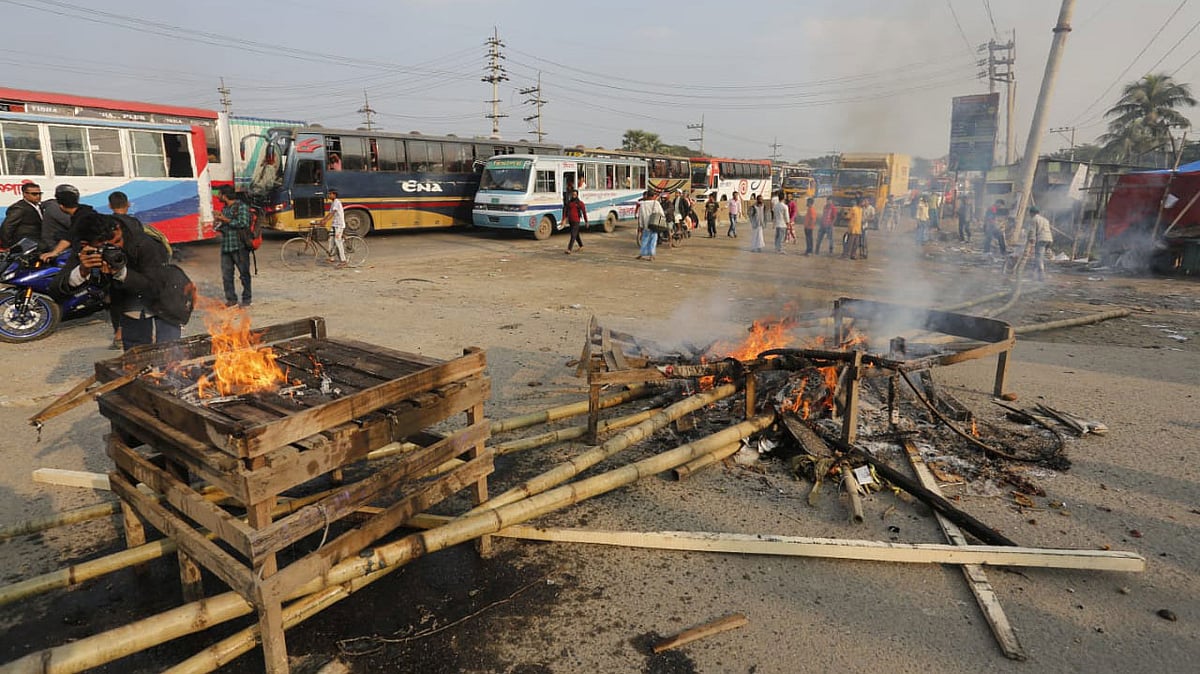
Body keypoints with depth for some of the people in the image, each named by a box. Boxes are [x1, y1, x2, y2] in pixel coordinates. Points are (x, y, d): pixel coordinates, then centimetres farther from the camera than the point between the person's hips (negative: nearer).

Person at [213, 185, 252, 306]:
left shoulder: (241, 206, -5)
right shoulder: (224, 208, 18)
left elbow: (244, 223, -18)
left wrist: (226, 220, -13)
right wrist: (219, 222, 5)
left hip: (239, 247, -7)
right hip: (225, 246, 7)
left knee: (244, 273, 0)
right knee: (226, 275, 4)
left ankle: (246, 299, 8)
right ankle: (231, 298, 12)